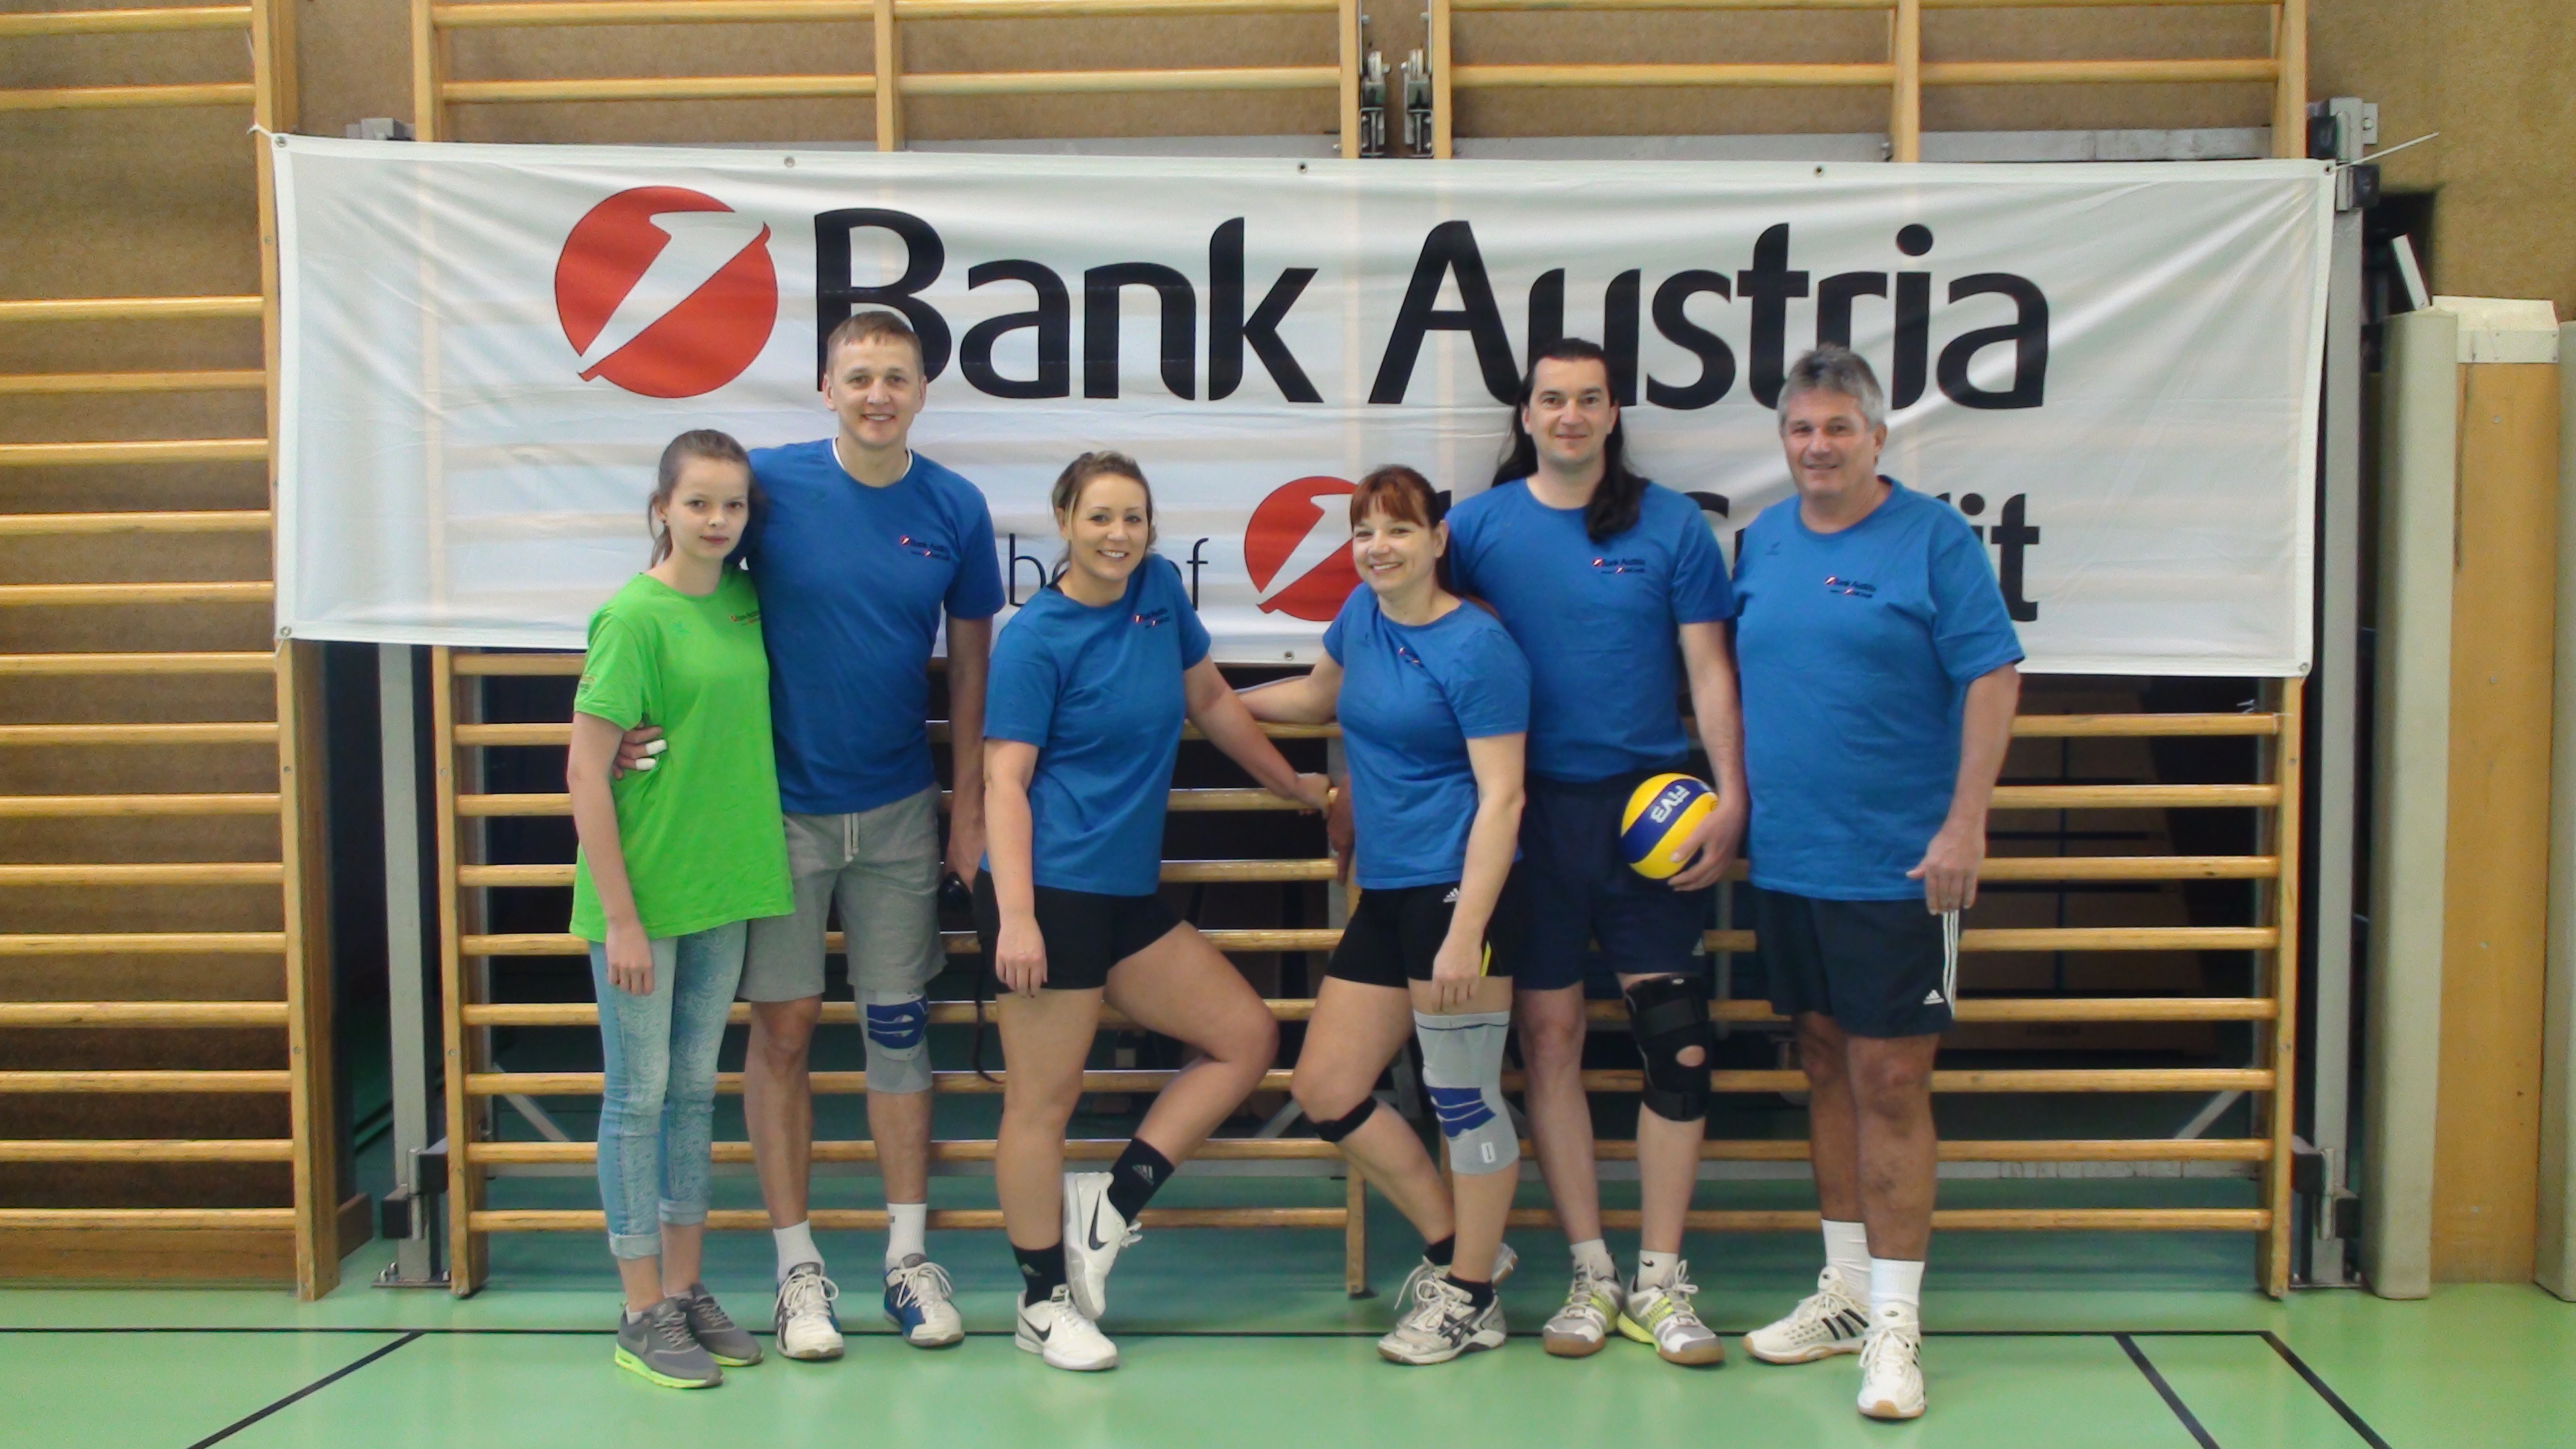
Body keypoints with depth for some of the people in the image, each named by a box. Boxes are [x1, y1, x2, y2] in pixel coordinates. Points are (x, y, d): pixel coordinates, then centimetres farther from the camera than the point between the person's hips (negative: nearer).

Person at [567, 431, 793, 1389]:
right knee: (638, 1096, 4)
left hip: (722, 890, 6)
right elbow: (585, 774, -15)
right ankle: (643, 1314, 15)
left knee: (695, 1091, 14)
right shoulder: (634, 615, -14)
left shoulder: (744, 599, 3)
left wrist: (749, 871, 5)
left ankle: (686, 1292, 26)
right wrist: (620, 916, -15)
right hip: (640, 893, -6)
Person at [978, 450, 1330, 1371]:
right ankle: (1043, 1304, 16)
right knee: (1044, 1099, 1)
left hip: (1129, 894, 8)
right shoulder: (1035, 639, -10)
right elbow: (1005, 780, -14)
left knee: (1247, 1037, 8)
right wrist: (1015, 917, -22)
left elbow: (1209, 698, 22)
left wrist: (1292, 784, 28)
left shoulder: (1159, 590, 9)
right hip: (1050, 891, -8)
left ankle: (1110, 1207, 13)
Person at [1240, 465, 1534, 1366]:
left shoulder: (1477, 648, -12)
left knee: (1462, 1098, 1)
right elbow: (1321, 696, 32)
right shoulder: (1364, 614, 10)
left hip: (1461, 891, -8)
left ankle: (1470, 1299, 20)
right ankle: (1456, 1247, 26)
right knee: (1324, 1089, 10)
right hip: (1386, 892, 9)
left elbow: (1501, 796, -15)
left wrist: (1466, 935, -21)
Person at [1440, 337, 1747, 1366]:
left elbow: (1708, 666, 3)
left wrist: (1731, 795, -7)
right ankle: (1590, 1273, 19)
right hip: (1530, 809, 1)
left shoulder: (1669, 524, 3)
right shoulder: (1478, 526, 4)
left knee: (1678, 1042, -2)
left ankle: (1659, 1280, 11)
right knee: (1548, 1038, 5)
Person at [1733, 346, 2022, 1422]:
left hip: (1895, 865, -6)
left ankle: (1894, 1320, 7)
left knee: (1890, 1081, -3)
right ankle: (1844, 1289, 27)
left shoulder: (1933, 539, -6)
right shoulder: (1761, 541, 10)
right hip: (1785, 858, 6)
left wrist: (1964, 824, -16)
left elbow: (1992, 678, -10)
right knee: (1826, 1067, 14)